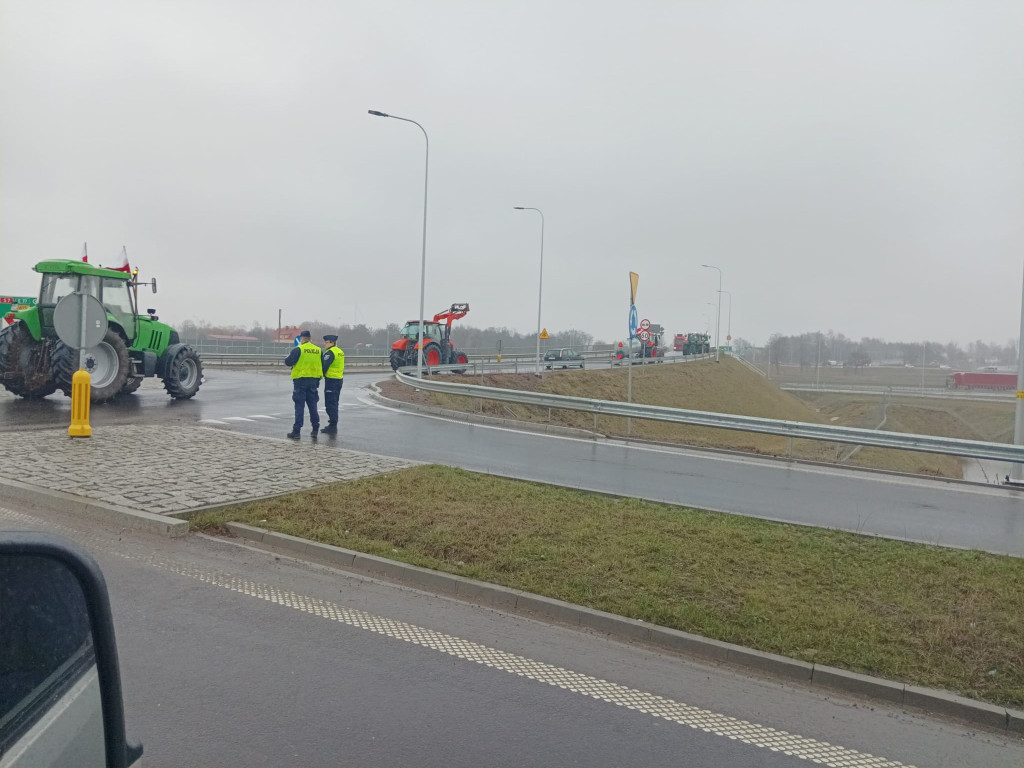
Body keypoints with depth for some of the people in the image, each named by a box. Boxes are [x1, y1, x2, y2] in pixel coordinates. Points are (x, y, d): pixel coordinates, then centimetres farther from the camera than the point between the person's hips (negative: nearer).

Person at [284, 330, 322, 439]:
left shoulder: (298, 349, -11)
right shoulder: (319, 350, 5)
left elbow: (288, 362, -11)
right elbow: (323, 366, 10)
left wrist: (289, 356, 11)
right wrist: (320, 376, 20)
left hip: (300, 380, -4)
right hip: (314, 380, 4)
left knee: (299, 406, -1)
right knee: (313, 405, 13)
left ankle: (296, 431, -1)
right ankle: (315, 429, 15)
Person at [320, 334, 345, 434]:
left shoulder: (330, 352, -15)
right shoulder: (340, 352, 14)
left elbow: (324, 366, -20)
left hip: (331, 380, -9)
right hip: (339, 379, 10)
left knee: (330, 404, -5)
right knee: (334, 404, 17)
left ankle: (333, 426, -5)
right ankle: (333, 425, 23)